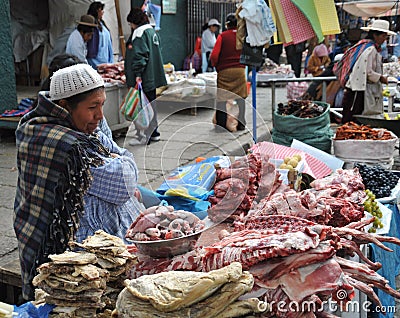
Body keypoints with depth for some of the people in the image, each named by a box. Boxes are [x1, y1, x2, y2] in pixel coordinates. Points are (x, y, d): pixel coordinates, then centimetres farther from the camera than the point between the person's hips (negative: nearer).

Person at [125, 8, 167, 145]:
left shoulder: (140, 33, -12)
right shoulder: (153, 32, 17)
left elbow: (139, 55, -21)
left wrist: (138, 73, -23)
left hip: (143, 79, -10)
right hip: (153, 77, 10)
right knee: (151, 103, 16)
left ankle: (144, 137, -2)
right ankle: (154, 133, 25)